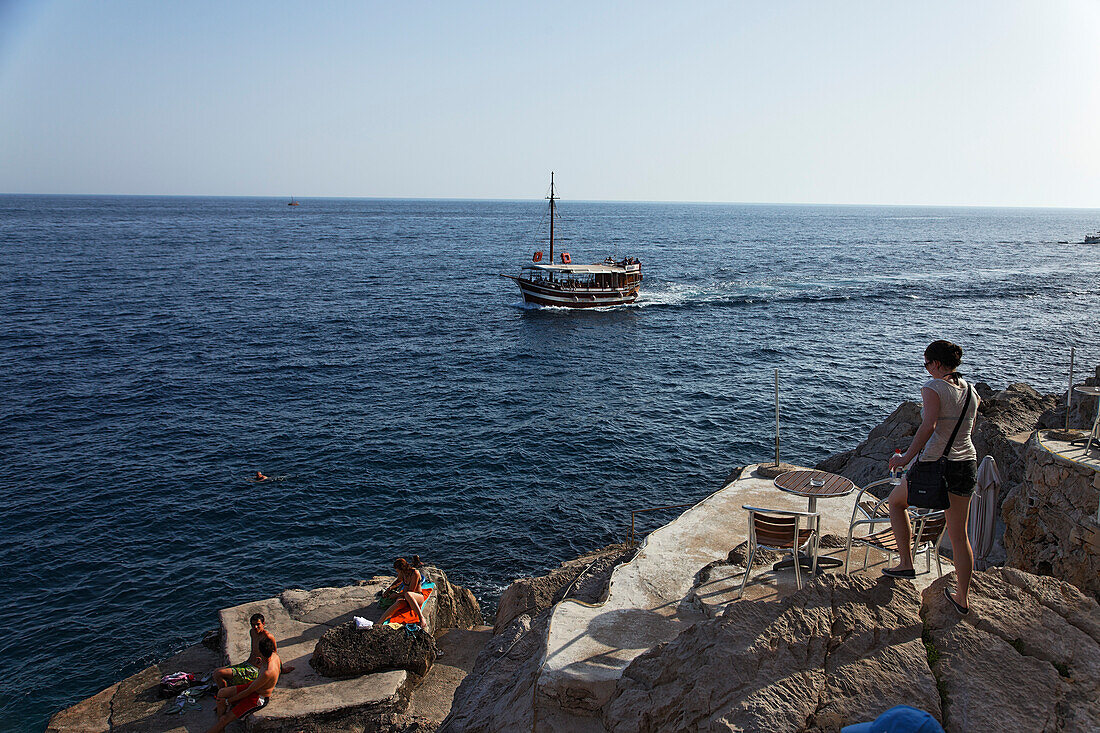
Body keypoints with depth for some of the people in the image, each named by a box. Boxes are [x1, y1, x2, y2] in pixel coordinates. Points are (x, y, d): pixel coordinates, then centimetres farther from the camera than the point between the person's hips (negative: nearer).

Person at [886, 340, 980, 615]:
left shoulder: (933, 388, -12)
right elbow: (968, 429, 17)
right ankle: (962, 598, 22)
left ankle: (906, 563, 19)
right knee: (959, 534, 14)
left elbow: (928, 426, -26)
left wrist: (907, 457, -22)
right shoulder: (971, 391, 9)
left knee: (896, 500, 21)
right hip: (967, 464, 7)